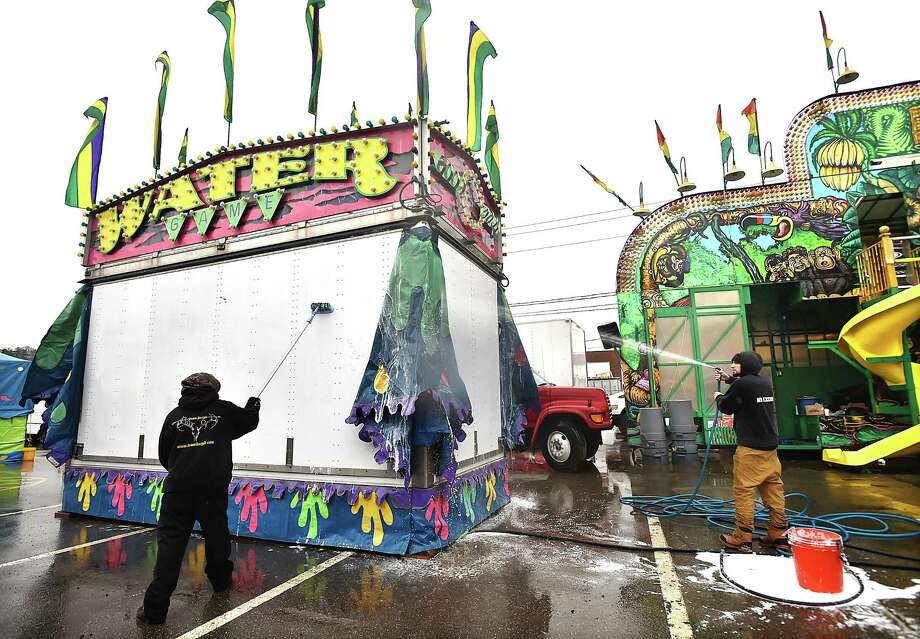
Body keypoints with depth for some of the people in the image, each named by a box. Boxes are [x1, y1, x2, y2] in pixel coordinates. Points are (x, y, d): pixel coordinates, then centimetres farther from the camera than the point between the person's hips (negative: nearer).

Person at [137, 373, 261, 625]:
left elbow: (164, 456, 14)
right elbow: (249, 422, 19)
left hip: (178, 489, 0)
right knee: (217, 535, 19)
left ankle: (155, 607, 0)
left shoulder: (174, 415, 7)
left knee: (170, 543, 3)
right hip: (214, 489, 0)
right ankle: (220, 578, 39)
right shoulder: (224, 409, 2)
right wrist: (253, 408, 40)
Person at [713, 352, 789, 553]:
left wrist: (719, 397, 16)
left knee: (744, 491, -2)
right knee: (774, 489, 11)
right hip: (770, 446, 8)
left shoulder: (741, 384, -15)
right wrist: (729, 379, 26)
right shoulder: (765, 383, 7)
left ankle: (742, 539, 2)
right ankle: (779, 535, 18)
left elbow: (726, 407, -3)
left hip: (750, 448, -8)